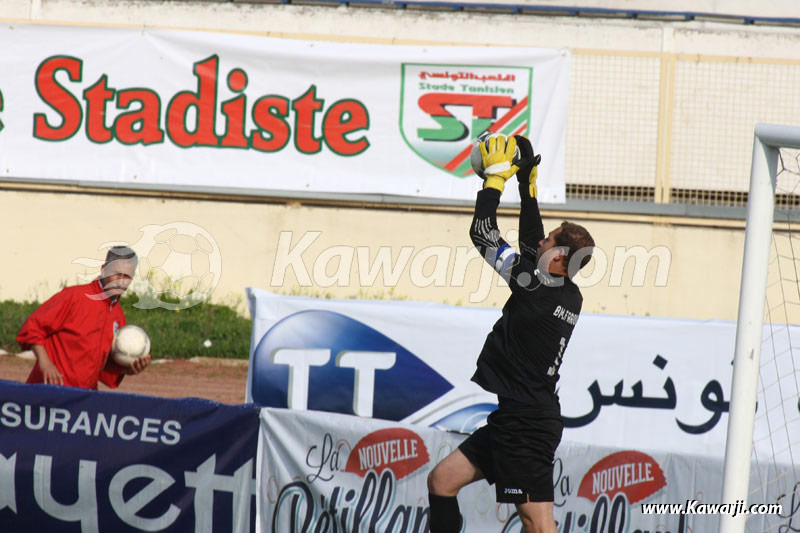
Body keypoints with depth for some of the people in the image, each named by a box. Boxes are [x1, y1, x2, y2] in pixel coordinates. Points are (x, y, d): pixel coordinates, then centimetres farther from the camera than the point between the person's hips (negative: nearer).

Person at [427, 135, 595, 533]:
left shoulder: (536, 286, -16)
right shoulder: (568, 295, 9)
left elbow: (482, 233, -12)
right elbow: (531, 241, 26)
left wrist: (496, 175, -2)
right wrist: (527, 184, 27)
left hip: (524, 423, -10)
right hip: (519, 418, 10)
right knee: (442, 481, 13)